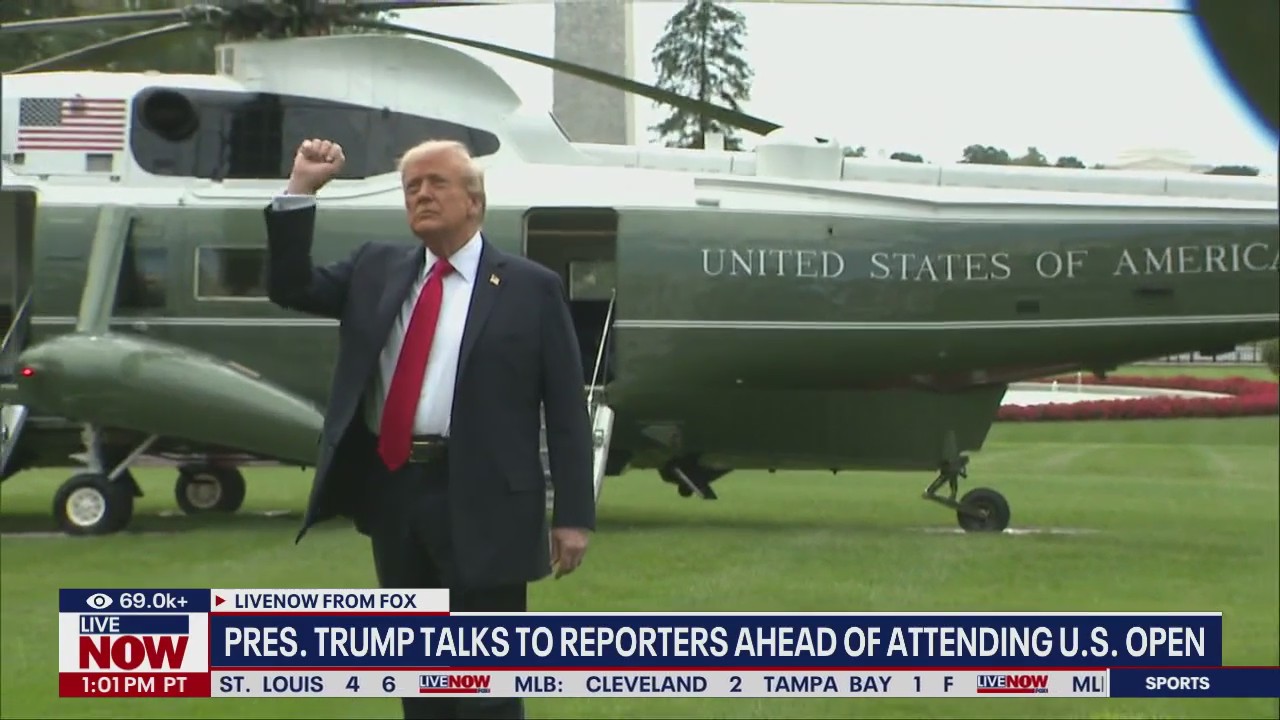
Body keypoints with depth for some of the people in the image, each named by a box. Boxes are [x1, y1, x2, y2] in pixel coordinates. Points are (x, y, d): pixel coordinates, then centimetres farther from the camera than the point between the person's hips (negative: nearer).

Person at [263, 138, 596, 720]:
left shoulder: (531, 288, -1)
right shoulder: (377, 269, 14)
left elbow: (566, 408, -2)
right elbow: (290, 288, 13)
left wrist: (573, 514, -8)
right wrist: (300, 191, 2)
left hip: (480, 504, -5)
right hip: (392, 494, 5)